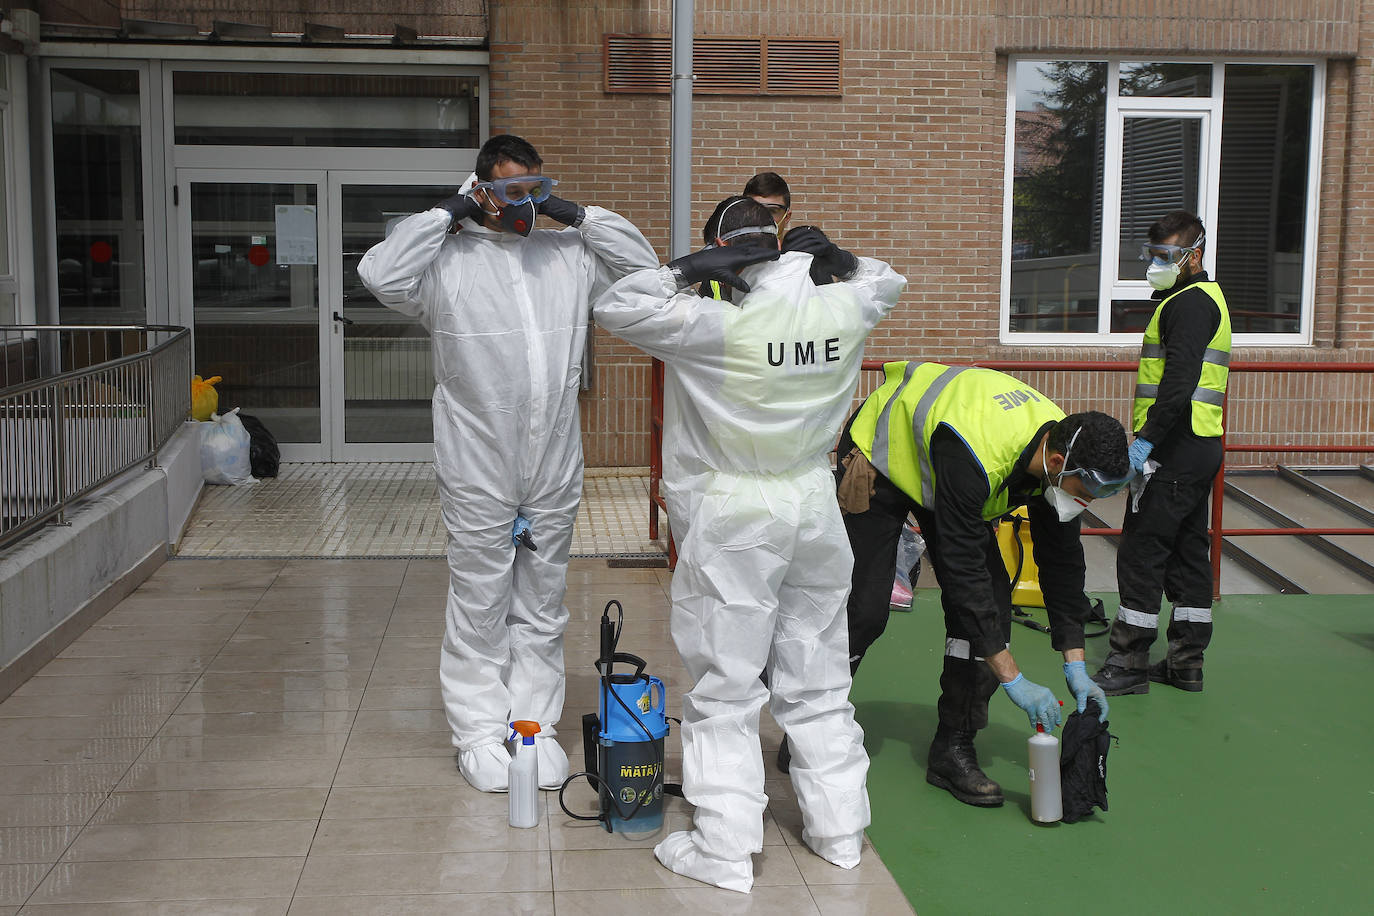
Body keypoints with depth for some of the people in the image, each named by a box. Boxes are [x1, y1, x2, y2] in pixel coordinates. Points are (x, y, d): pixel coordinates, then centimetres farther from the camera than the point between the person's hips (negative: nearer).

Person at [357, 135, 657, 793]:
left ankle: (536, 724, 24)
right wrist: (449, 212, -13)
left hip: (554, 467, 4)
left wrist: (577, 214, 2)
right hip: (477, 471, -4)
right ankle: (479, 733, 16)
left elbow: (643, 265, 11)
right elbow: (380, 274, -20)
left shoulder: (568, 254, 9)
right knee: (479, 606, 5)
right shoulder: (448, 257, -4)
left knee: (542, 606, 13)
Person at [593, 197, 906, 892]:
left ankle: (724, 848, 7)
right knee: (818, 682, 16)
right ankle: (839, 829, 25)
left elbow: (614, 307, -13)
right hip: (814, 508, 5)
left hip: (732, 521, -5)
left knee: (725, 690, 4)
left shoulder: (720, 325, -19)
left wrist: (688, 268, -13)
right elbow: (886, 283, 21)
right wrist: (836, 257, 9)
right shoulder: (842, 311, -3)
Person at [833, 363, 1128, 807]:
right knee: (864, 609, -11)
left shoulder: (1061, 443, -20)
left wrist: (1076, 666, -8)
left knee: (991, 599, -8)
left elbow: (1061, 559, -8)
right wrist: (1013, 679, -36)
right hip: (880, 455, -7)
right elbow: (962, 570, -39)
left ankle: (954, 749, 0)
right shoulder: (974, 455, -43)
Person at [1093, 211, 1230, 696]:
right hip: (1200, 447, 11)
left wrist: (1145, 439, -28)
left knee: (1141, 552, -6)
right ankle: (1186, 664, 19)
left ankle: (1128, 664, -2)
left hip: (1175, 450, -11)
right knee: (1188, 552, 13)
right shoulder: (1207, 300, 21)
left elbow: (1179, 382, -25)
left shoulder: (1189, 303, -13)